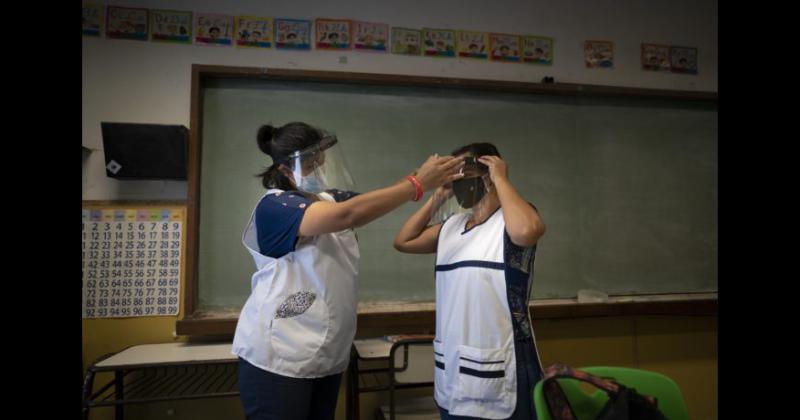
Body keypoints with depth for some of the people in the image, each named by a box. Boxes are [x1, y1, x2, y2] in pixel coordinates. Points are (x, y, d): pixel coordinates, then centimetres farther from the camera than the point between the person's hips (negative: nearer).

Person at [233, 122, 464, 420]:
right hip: (278, 358, -7)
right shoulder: (275, 206, -19)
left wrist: (430, 175, -19)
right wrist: (419, 183, -31)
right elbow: (350, 215, -32)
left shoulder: (330, 200, 5)